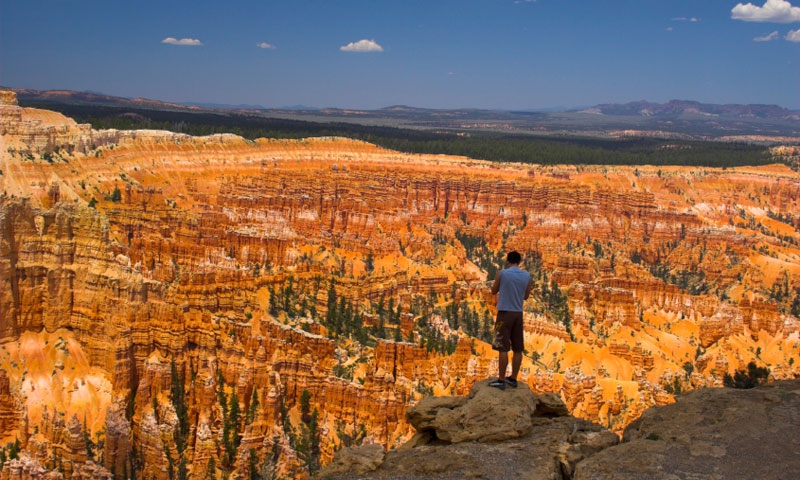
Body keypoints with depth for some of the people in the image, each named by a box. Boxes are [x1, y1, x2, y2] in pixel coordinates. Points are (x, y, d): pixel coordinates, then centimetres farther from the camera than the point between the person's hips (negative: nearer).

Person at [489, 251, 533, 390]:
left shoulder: (502, 273, -7)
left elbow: (493, 291, 6)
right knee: (518, 349, 10)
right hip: (518, 314, 4)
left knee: (503, 348, -4)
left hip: (505, 313, -4)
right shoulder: (527, 276, 4)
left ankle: (501, 380, -4)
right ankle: (513, 378, 16)